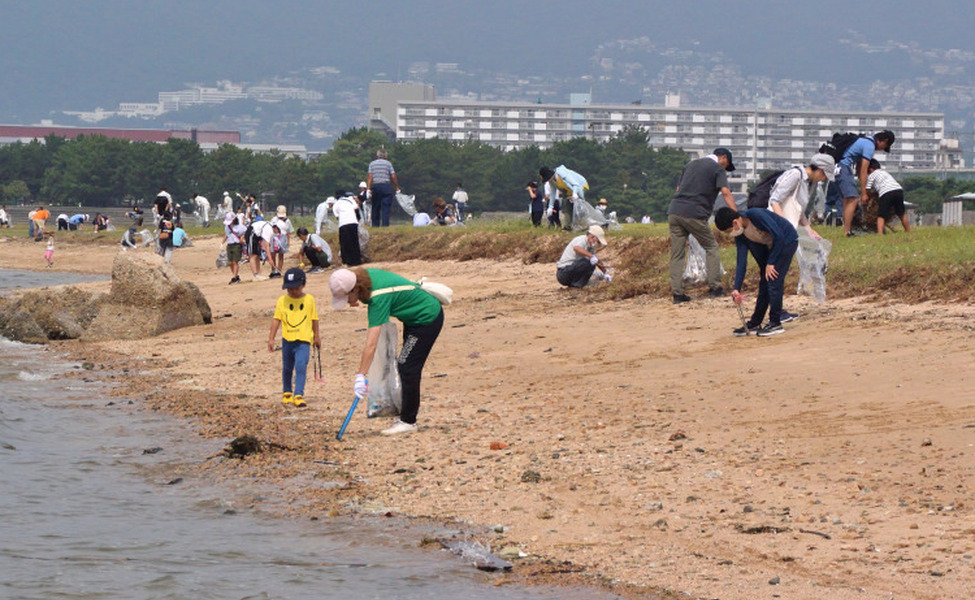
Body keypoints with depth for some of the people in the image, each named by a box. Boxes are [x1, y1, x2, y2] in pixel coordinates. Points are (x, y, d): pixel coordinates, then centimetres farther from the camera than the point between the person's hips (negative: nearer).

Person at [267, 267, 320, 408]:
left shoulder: (309, 300, -1)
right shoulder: (282, 301, 0)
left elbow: (314, 319, 10)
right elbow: (276, 319, 2)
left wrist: (316, 336, 17)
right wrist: (271, 338, -2)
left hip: (303, 340, -2)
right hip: (287, 340, 2)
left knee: (301, 366, -17)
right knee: (287, 368, 15)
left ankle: (298, 395, -17)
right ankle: (286, 393, 34)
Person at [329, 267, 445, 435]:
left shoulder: (378, 298, -35)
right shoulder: (366, 275, -10)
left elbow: (371, 344, -38)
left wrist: (360, 376, -38)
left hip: (427, 319, -10)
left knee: (407, 369, -11)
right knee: (405, 367, 14)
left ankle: (408, 421, -3)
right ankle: (406, 417, 21)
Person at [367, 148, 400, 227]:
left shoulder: (372, 164, 8)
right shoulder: (388, 163, 4)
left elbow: (369, 177, -1)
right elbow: (393, 176, 1)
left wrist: (368, 188, -3)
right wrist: (397, 187, 9)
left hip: (375, 186, 2)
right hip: (386, 185, -2)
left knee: (375, 207, 8)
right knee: (386, 207, -3)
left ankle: (375, 224, 7)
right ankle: (385, 224, -10)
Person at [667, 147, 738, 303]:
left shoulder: (691, 164, 25)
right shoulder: (718, 169, 4)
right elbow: (725, 192, -10)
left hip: (674, 210, 6)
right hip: (694, 213, -6)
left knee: (677, 254, 7)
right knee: (711, 247, 10)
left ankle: (677, 293, 2)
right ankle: (715, 287, 6)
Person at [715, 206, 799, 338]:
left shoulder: (756, 215, -28)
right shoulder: (740, 236, -4)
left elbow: (778, 236, -27)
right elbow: (741, 262, -6)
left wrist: (771, 263, -23)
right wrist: (737, 288, -15)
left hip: (787, 241, -8)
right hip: (771, 246, 8)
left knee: (774, 281, -14)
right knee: (764, 283, 9)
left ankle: (775, 324, -8)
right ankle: (754, 324, 16)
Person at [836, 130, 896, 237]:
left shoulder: (865, 140, 20)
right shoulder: (870, 146, -11)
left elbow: (859, 167, 23)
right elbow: (863, 171, -13)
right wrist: (863, 193, -10)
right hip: (844, 168, -11)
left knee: (847, 200, 12)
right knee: (853, 200, -13)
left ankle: (847, 231, 12)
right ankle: (847, 232, -18)